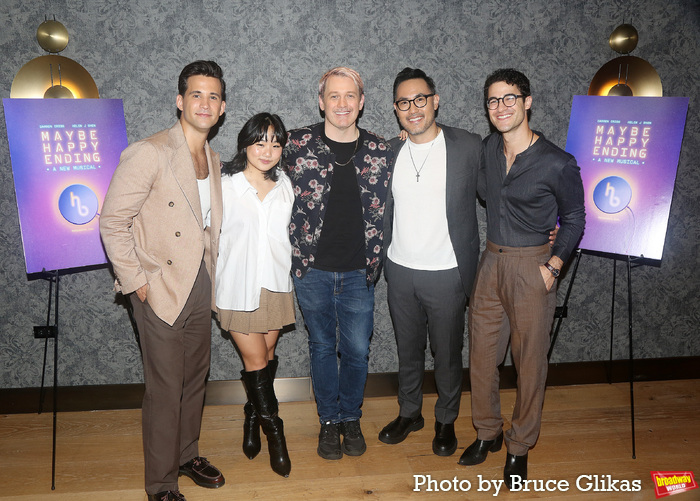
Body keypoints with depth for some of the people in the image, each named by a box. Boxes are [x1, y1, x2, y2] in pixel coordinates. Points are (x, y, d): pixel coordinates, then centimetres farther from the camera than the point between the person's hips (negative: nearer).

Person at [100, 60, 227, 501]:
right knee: (165, 390, 3)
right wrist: (136, 283, -14)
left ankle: (187, 455, 39)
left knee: (195, 380, 18)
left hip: (201, 290, 7)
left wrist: (212, 278, 11)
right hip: (162, 292, -7)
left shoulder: (214, 160, 9)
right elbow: (112, 222, -14)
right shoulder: (149, 152, -15)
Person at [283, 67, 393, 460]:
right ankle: (329, 420, 32)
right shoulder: (300, 145, -5)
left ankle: (351, 417, 33)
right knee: (322, 347, 14)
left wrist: (374, 259, 4)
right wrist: (296, 254, 2)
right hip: (312, 269, 0)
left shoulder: (380, 152, -1)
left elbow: (384, 212, 8)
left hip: (358, 272, 1)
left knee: (357, 350, 10)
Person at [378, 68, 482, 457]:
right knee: (408, 348, 18)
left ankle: (446, 420, 33)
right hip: (400, 271, 3)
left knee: (447, 352, 11)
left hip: (446, 274, -3)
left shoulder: (469, 147, -8)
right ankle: (410, 413, 38)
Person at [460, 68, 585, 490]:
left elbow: (574, 221, -1)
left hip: (532, 268, -5)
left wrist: (553, 266, -11)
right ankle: (488, 433, 32)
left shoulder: (558, 164, -12)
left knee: (530, 360, 6)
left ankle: (521, 447, 25)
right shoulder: (485, 150, 2)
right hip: (491, 263, 5)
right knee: (481, 354, 11)